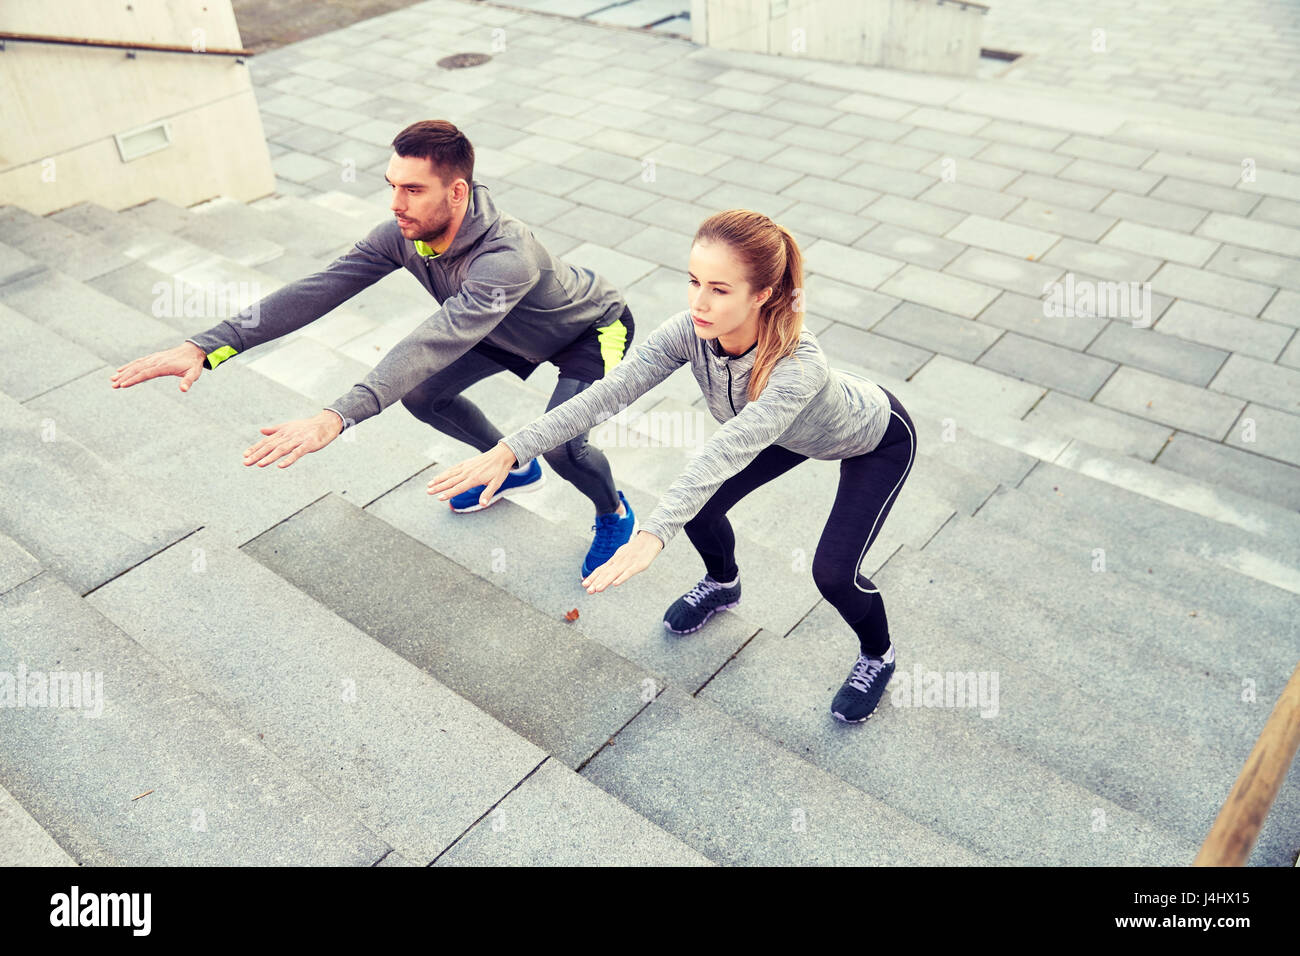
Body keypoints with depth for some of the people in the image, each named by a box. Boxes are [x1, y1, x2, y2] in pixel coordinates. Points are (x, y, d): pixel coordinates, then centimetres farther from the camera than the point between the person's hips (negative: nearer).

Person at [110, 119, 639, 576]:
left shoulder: (506, 256, -45)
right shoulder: (404, 234, -22)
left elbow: (436, 341, -57)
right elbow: (317, 289, -26)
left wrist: (335, 418, -67)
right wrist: (206, 346, -35)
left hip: (593, 327, -7)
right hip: (513, 330, 8)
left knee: (559, 444, -28)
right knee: (423, 395, 6)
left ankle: (615, 514, 9)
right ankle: (516, 469, 32)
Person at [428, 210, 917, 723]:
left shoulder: (799, 367, -46)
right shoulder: (692, 330, -30)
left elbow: (727, 449, -58)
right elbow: (610, 390, -37)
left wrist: (652, 535, -69)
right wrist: (511, 449, -46)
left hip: (878, 440, -5)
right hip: (793, 431, 6)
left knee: (833, 573, -12)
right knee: (699, 506, 0)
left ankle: (878, 656, 23)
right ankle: (722, 584, 36)